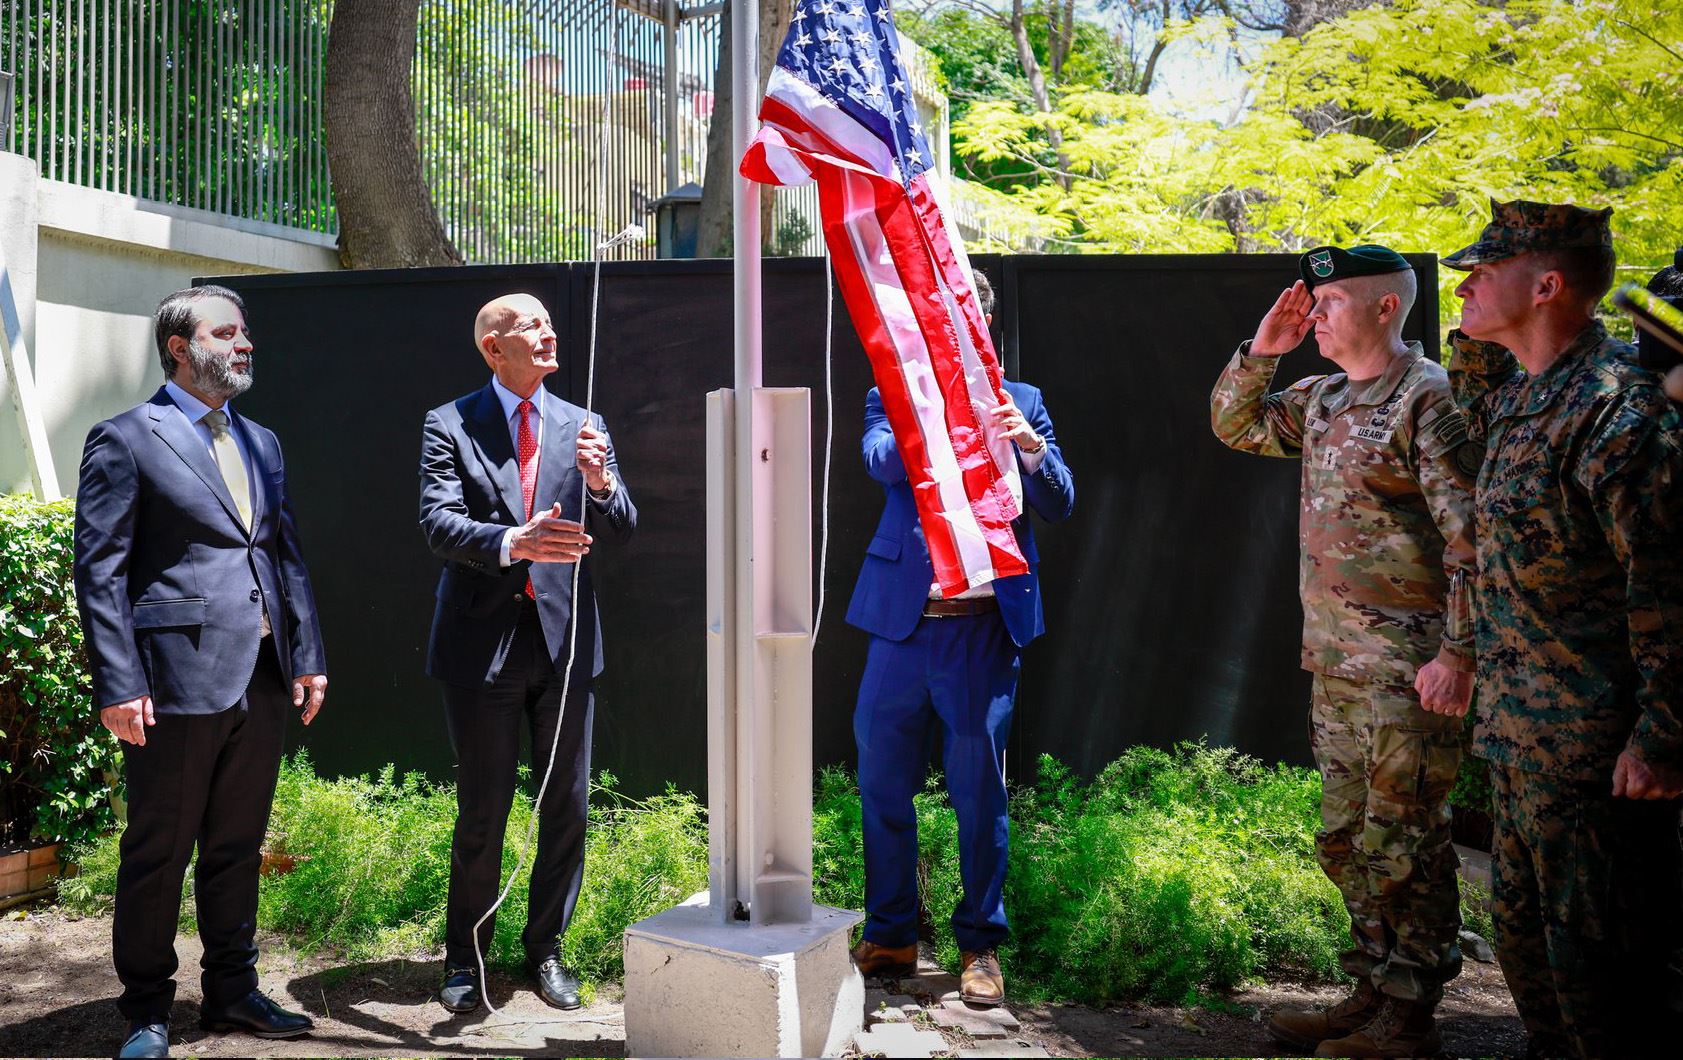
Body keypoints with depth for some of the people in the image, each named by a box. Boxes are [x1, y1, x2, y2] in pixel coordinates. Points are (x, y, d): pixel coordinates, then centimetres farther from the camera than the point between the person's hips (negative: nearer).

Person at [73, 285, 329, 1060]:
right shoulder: (125, 441, -4)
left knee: (238, 847, 15)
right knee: (158, 852, 6)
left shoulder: (261, 443, 16)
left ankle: (232, 992, 27)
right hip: (179, 677, -6)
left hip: (262, 677, 6)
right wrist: (118, 686, -14)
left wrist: (308, 656, 8)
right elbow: (100, 572, -8)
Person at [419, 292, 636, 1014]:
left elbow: (624, 527, 2)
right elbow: (438, 525, -13)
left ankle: (545, 948, 24)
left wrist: (600, 482, -20)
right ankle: (465, 956, 23)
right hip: (484, 642, -3)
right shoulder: (449, 426, 1)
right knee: (482, 812, 5)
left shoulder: (582, 427, 9)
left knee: (567, 807, 8)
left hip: (564, 637, 3)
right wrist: (513, 543, -31)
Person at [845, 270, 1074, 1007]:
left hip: (984, 623, -1)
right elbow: (880, 461, -12)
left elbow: (1060, 504, 1)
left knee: (979, 789, 3)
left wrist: (1031, 449, -19)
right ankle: (890, 937, 23)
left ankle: (981, 945, 18)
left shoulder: (1019, 402, 9)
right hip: (904, 617, 1)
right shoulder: (893, 395, 9)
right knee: (881, 783, 7)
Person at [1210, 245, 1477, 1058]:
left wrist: (1458, 652, -20)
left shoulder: (1430, 398, -12)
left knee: (1403, 843, 0)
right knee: (1345, 837, 15)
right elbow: (1234, 424, 24)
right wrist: (1261, 350, 8)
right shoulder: (1323, 399, 13)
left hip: (1406, 669, -9)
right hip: (1334, 663, 9)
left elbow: (1469, 535, -16)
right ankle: (1372, 990, 27)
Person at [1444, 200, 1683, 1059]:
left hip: (1592, 748, -9)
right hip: (1521, 732, 9)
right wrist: (1474, 335, 14)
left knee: (1598, 956, 3)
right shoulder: (1521, 392, 8)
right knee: (1526, 937, 21)